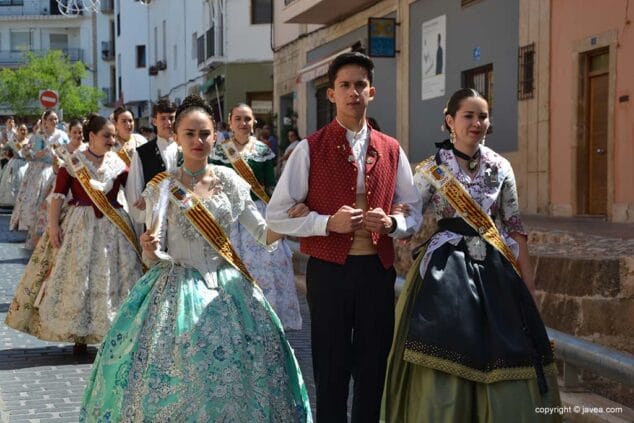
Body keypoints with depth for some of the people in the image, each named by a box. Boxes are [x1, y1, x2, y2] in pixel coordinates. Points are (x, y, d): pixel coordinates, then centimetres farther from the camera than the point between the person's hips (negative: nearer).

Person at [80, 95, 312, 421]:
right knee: (173, 366, -4)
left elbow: (264, 234, 5)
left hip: (227, 287, 2)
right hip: (176, 289, -2)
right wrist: (149, 248, -25)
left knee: (232, 368, -1)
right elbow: (155, 256, -2)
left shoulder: (229, 180, 2)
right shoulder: (162, 186, -3)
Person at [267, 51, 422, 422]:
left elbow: (416, 213, 13)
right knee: (332, 370, 7)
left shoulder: (391, 151, 7)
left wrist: (391, 223, -9)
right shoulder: (311, 149, -2)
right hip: (329, 271, -3)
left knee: (374, 368, 11)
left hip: (378, 270, 3)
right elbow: (276, 216, -4)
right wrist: (328, 222, -18)